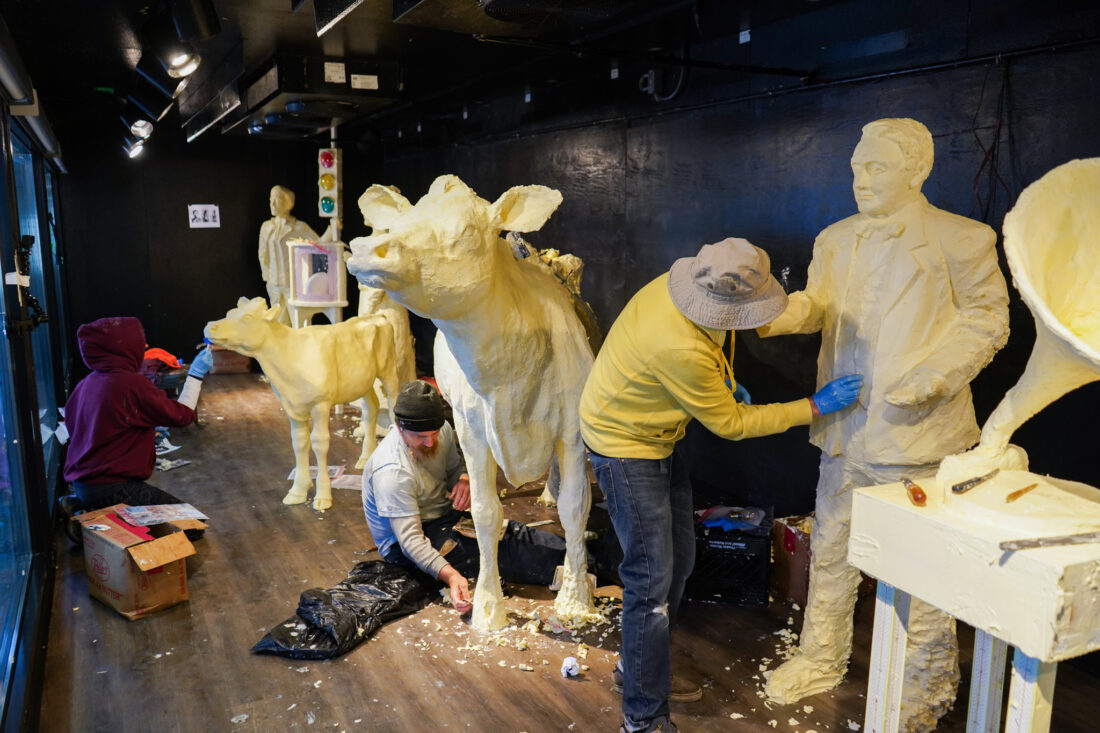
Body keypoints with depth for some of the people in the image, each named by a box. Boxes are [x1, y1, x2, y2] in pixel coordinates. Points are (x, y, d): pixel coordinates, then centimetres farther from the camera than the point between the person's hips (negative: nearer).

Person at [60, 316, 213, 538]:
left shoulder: (84, 385, 6)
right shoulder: (131, 384, -20)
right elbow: (182, 415, -13)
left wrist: (148, 434, 19)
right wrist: (196, 374, -4)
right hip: (111, 488, -9)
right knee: (193, 525, -5)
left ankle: (80, 504, 14)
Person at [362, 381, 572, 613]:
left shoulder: (443, 431, -8)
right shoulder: (392, 472, -31)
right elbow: (410, 539, -32)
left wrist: (464, 480, -15)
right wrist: (450, 575, -46)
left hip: (444, 514, 7)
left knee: (512, 534, -17)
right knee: (502, 548, -26)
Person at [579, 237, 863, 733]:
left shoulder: (683, 286, -12)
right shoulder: (680, 348, -37)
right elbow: (730, 424, -21)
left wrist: (723, 379, 2)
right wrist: (815, 407, -16)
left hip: (655, 438, 9)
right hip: (625, 449, -9)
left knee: (678, 560, 16)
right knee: (653, 578, -5)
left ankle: (636, 668, 35)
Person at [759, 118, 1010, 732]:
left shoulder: (961, 240, -6)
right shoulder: (836, 240, 11)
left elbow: (987, 319, -5)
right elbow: (814, 304, 7)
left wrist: (930, 377, -19)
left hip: (917, 434, -5)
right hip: (846, 431, 6)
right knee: (832, 549, 16)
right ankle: (822, 660, 35)